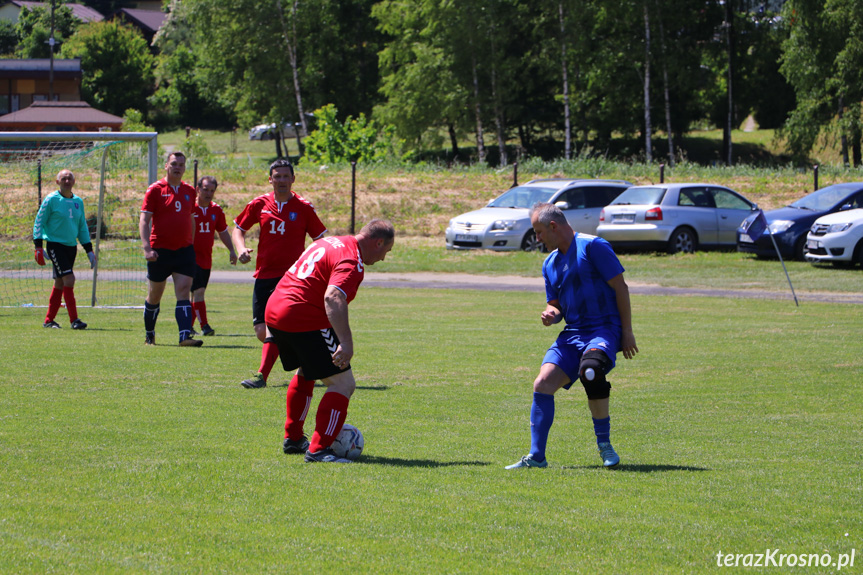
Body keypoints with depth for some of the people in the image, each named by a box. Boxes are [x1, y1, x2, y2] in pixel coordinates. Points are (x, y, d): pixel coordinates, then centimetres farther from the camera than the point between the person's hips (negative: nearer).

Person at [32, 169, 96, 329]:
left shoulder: (78, 202, 12)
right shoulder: (51, 199, -5)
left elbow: (82, 227, 19)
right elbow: (39, 222, -3)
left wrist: (89, 250, 16)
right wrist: (38, 246, -11)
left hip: (71, 246, 6)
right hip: (55, 245, -6)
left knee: (60, 283, 8)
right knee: (69, 279, -17)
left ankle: (49, 320, 17)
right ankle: (74, 319, -16)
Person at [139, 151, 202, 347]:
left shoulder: (189, 191, 10)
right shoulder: (155, 190, -4)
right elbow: (144, 221, -7)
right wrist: (147, 248, -18)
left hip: (184, 250, 3)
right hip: (160, 250, -3)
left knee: (183, 292, -11)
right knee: (154, 296, 8)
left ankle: (185, 336, -20)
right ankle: (149, 335, 27)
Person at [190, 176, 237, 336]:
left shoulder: (217, 210, 8)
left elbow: (223, 232, 19)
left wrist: (231, 250, 9)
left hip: (206, 259, 6)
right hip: (191, 255, -6)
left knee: (197, 292, 12)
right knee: (198, 291, -17)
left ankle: (188, 325, 22)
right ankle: (204, 326, -17)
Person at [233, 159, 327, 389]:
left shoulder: (304, 208, -1)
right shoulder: (260, 204, 6)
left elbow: (320, 239, 5)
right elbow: (239, 228, 17)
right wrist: (241, 249, -2)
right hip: (264, 275, 4)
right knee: (262, 331, 2)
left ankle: (262, 376, -19)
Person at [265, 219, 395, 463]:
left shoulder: (331, 242, 18)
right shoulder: (352, 261, -14)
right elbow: (333, 297, -31)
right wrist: (345, 342, -40)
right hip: (306, 321, -10)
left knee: (305, 374, 32)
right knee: (343, 384, -6)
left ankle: (293, 439, 41)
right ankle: (318, 450, -11)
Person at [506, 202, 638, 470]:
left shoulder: (593, 246, -6)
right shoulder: (550, 263, 18)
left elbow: (620, 287, -7)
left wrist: (627, 332, -10)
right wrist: (551, 315, 0)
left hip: (604, 328, -7)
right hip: (572, 334, 7)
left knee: (590, 371, -35)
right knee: (543, 383, -13)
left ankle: (604, 444, -17)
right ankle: (536, 457, -7)